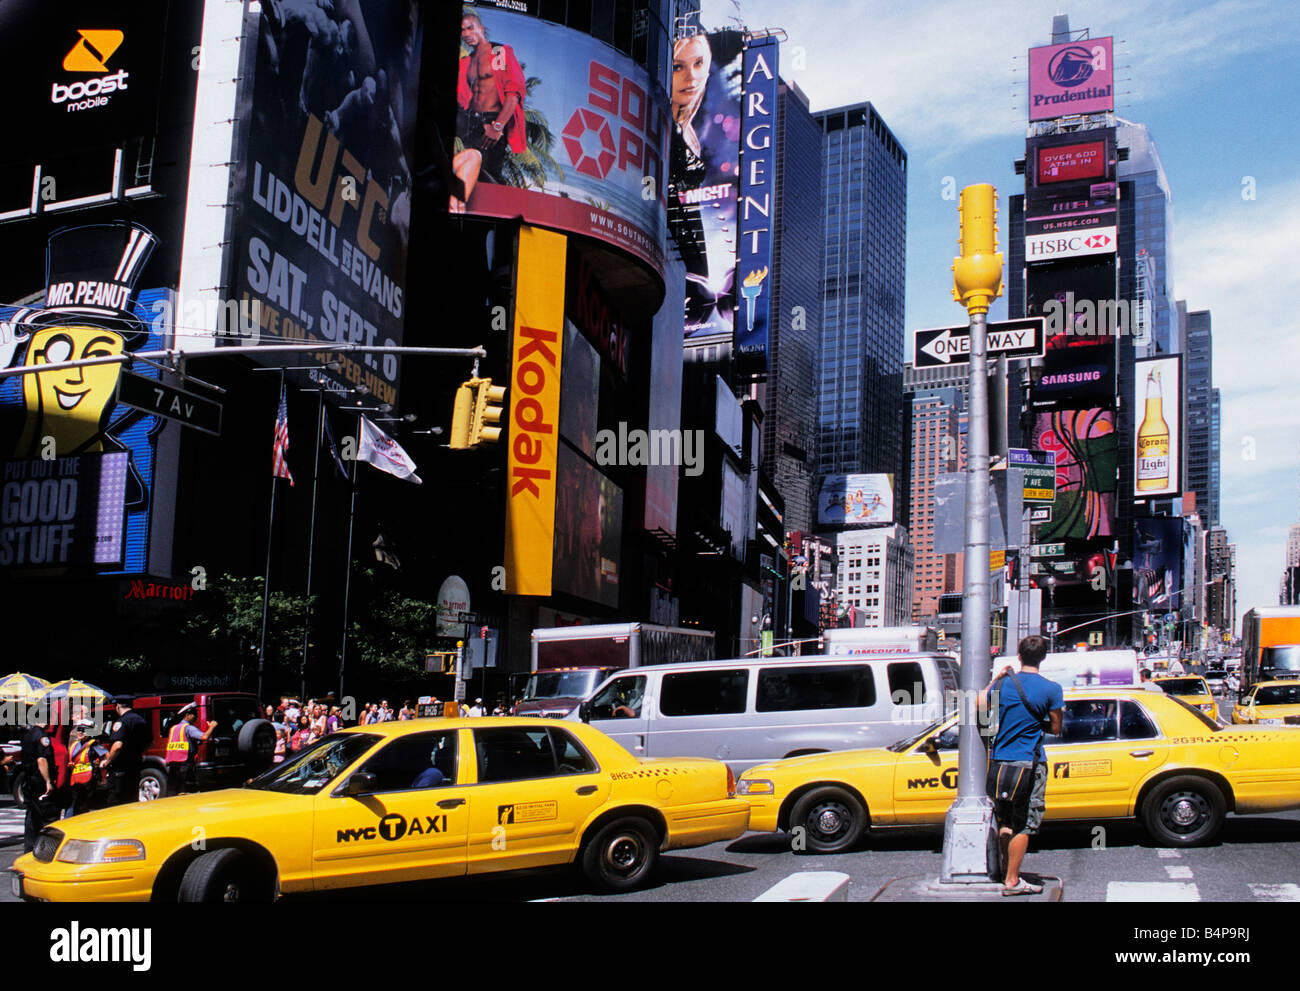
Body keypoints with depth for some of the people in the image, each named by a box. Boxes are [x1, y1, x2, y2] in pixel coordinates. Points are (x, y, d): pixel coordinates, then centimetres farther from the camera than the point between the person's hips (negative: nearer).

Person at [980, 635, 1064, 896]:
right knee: (1023, 825, 3)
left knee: (1005, 820, 17)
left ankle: (1006, 868, 26)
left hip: (998, 762, 4)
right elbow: (1056, 728, -1)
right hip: (1028, 764, -4)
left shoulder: (1003, 684, 2)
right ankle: (1012, 880, 3)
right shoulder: (1051, 689, -8)